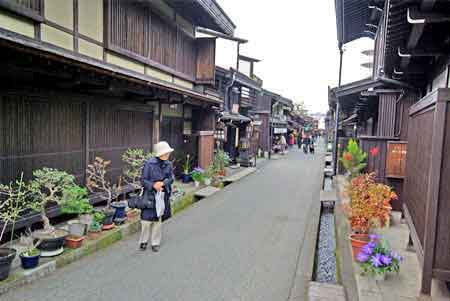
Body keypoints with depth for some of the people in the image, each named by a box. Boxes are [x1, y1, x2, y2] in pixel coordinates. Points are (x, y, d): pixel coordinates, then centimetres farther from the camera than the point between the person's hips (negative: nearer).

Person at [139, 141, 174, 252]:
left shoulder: (168, 164, -1)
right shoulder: (149, 164, -14)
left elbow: (171, 178, 2)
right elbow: (143, 180, -10)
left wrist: (162, 183, -17)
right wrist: (153, 185, -26)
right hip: (149, 196, -3)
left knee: (158, 220, 12)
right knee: (146, 220, 3)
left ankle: (155, 243, 27)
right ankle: (144, 241, 27)